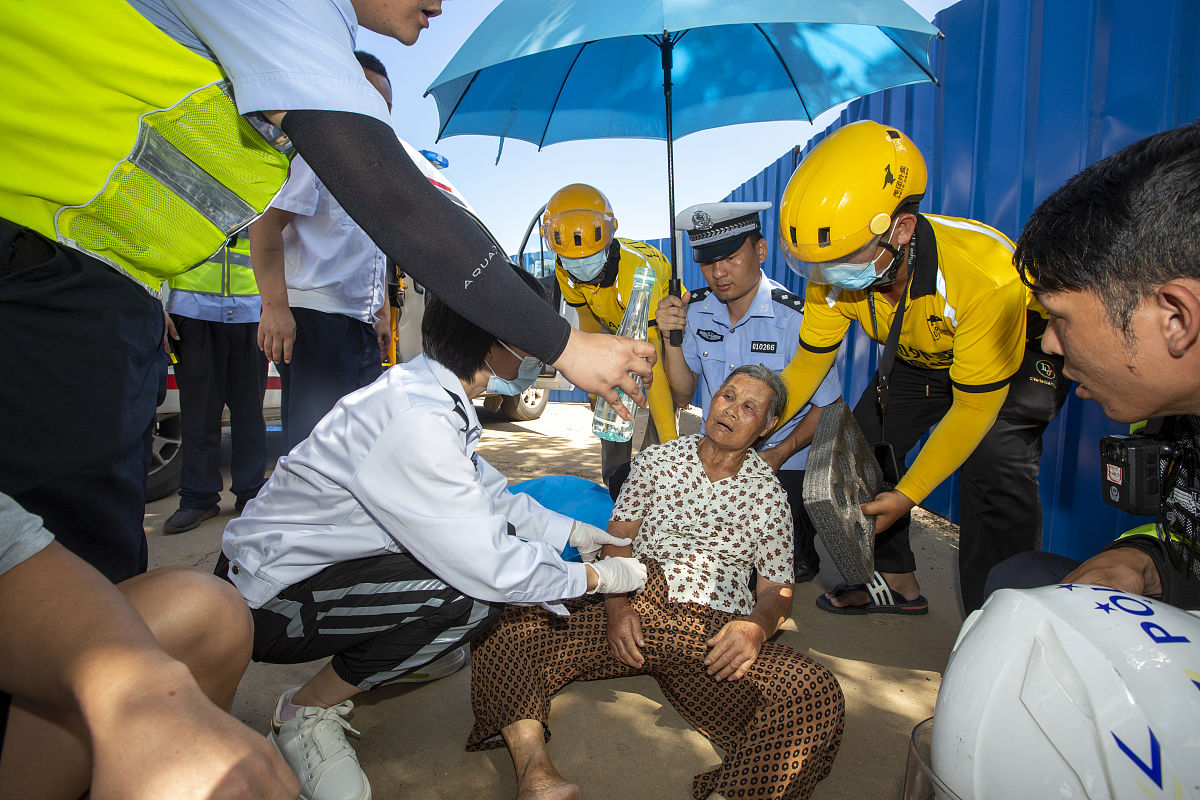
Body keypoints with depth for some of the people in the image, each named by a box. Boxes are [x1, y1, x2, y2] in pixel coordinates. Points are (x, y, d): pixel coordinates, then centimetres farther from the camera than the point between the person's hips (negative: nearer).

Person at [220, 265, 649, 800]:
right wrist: (598, 578, -14)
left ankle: (390, 655, 17)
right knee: (475, 594, -27)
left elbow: (487, 490, 12)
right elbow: (490, 569, -29)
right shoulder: (417, 419, -32)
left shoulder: (429, 390, -2)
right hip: (268, 601, -9)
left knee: (502, 530, 4)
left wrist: (574, 532, 11)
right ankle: (307, 712, -5)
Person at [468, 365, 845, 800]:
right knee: (501, 634, -22)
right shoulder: (657, 460, 15)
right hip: (634, 612, 1)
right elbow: (617, 540, 9)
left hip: (714, 633, 0)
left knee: (817, 696, -30)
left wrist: (756, 626, -14)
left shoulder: (769, 495, 13)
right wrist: (616, 604, -10)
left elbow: (777, 590, 10)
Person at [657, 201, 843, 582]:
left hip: (784, 466, -4)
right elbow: (681, 396, 0)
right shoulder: (695, 310, -3)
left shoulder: (795, 318, -18)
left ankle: (801, 554, 17)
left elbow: (829, 406, -8)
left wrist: (780, 453, -21)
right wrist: (671, 338, -16)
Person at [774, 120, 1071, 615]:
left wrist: (908, 495, -32)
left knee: (993, 467, -26)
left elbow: (975, 407, -31)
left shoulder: (986, 275, -41)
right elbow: (806, 368, -11)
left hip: (1022, 351, -5)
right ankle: (896, 580, 21)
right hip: (921, 356, 6)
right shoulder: (834, 276, -26)